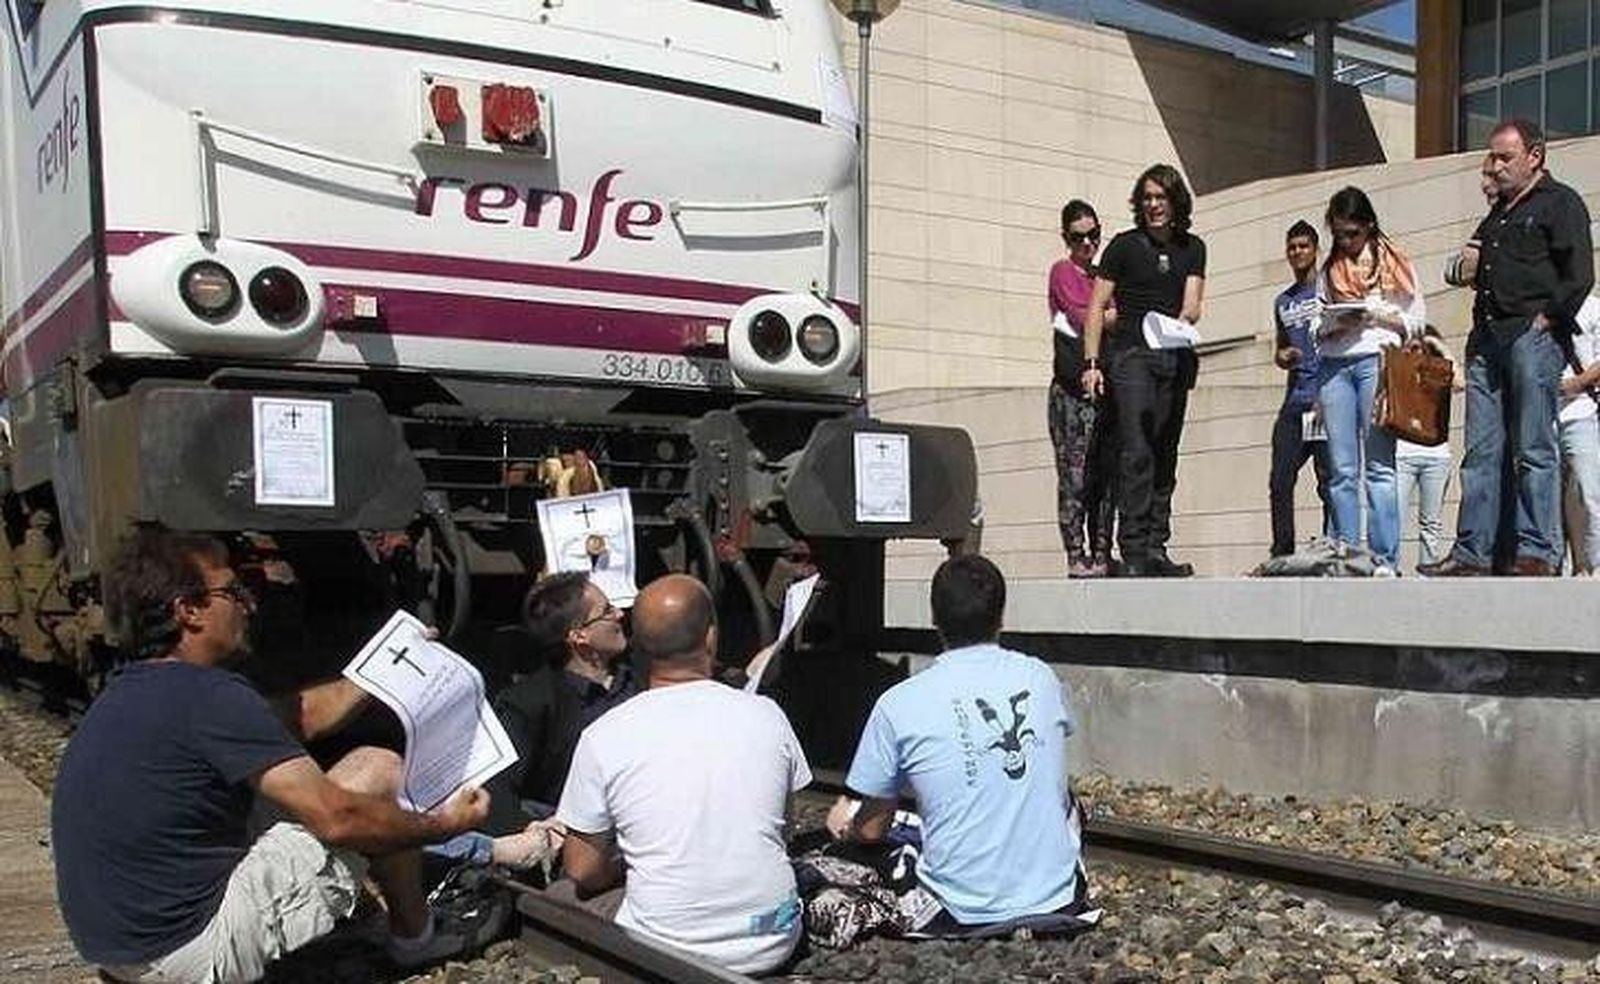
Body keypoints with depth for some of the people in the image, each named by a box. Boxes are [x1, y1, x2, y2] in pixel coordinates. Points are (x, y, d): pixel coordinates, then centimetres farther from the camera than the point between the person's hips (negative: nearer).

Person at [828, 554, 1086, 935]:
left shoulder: (898, 705, -9)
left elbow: (872, 830, 2)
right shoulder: (1041, 678, 1)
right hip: (1057, 902, 3)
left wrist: (844, 826, 27)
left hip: (965, 917, -3)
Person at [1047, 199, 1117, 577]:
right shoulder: (1063, 271, 3)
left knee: (1107, 473, 4)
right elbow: (1082, 318, -9)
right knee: (1075, 474, -7)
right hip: (1073, 387, -6)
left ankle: (1102, 555, 7)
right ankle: (1076, 556, -6)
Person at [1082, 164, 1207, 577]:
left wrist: (1182, 321, -18)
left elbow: (1192, 306, 5)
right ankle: (1134, 551, -16)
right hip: (1131, 354, -4)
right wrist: (1091, 362, -6)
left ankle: (1156, 548, 9)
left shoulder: (1192, 248, 15)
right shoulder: (1124, 246, 4)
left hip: (1175, 358, 4)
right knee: (1137, 451, -14)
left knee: (1165, 455, 5)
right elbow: (1097, 307, 2)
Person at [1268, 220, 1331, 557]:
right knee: (1280, 481, 0)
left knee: (1329, 481, -6)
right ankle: (1282, 554, 5)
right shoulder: (1283, 302, 22)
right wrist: (1282, 356, 4)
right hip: (1294, 401, 6)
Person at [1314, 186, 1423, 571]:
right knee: (1341, 469, 0)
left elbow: (1417, 322, 7)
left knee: (1378, 465, -8)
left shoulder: (1394, 263, 10)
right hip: (1334, 366, 4)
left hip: (1377, 360, -4)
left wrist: (1377, 315, -9)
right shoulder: (1330, 270, 20)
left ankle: (1385, 560, -10)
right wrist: (1335, 325, -2)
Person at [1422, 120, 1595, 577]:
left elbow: (1579, 276, -7)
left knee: (1534, 450, -8)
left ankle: (1537, 554, -6)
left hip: (1533, 337, -7)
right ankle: (1472, 552, 2)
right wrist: (1468, 265, 11)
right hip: (1487, 339, 7)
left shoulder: (1561, 202, 3)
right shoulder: (1497, 213, 26)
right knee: (1481, 450, 2)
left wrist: (1546, 319, -11)